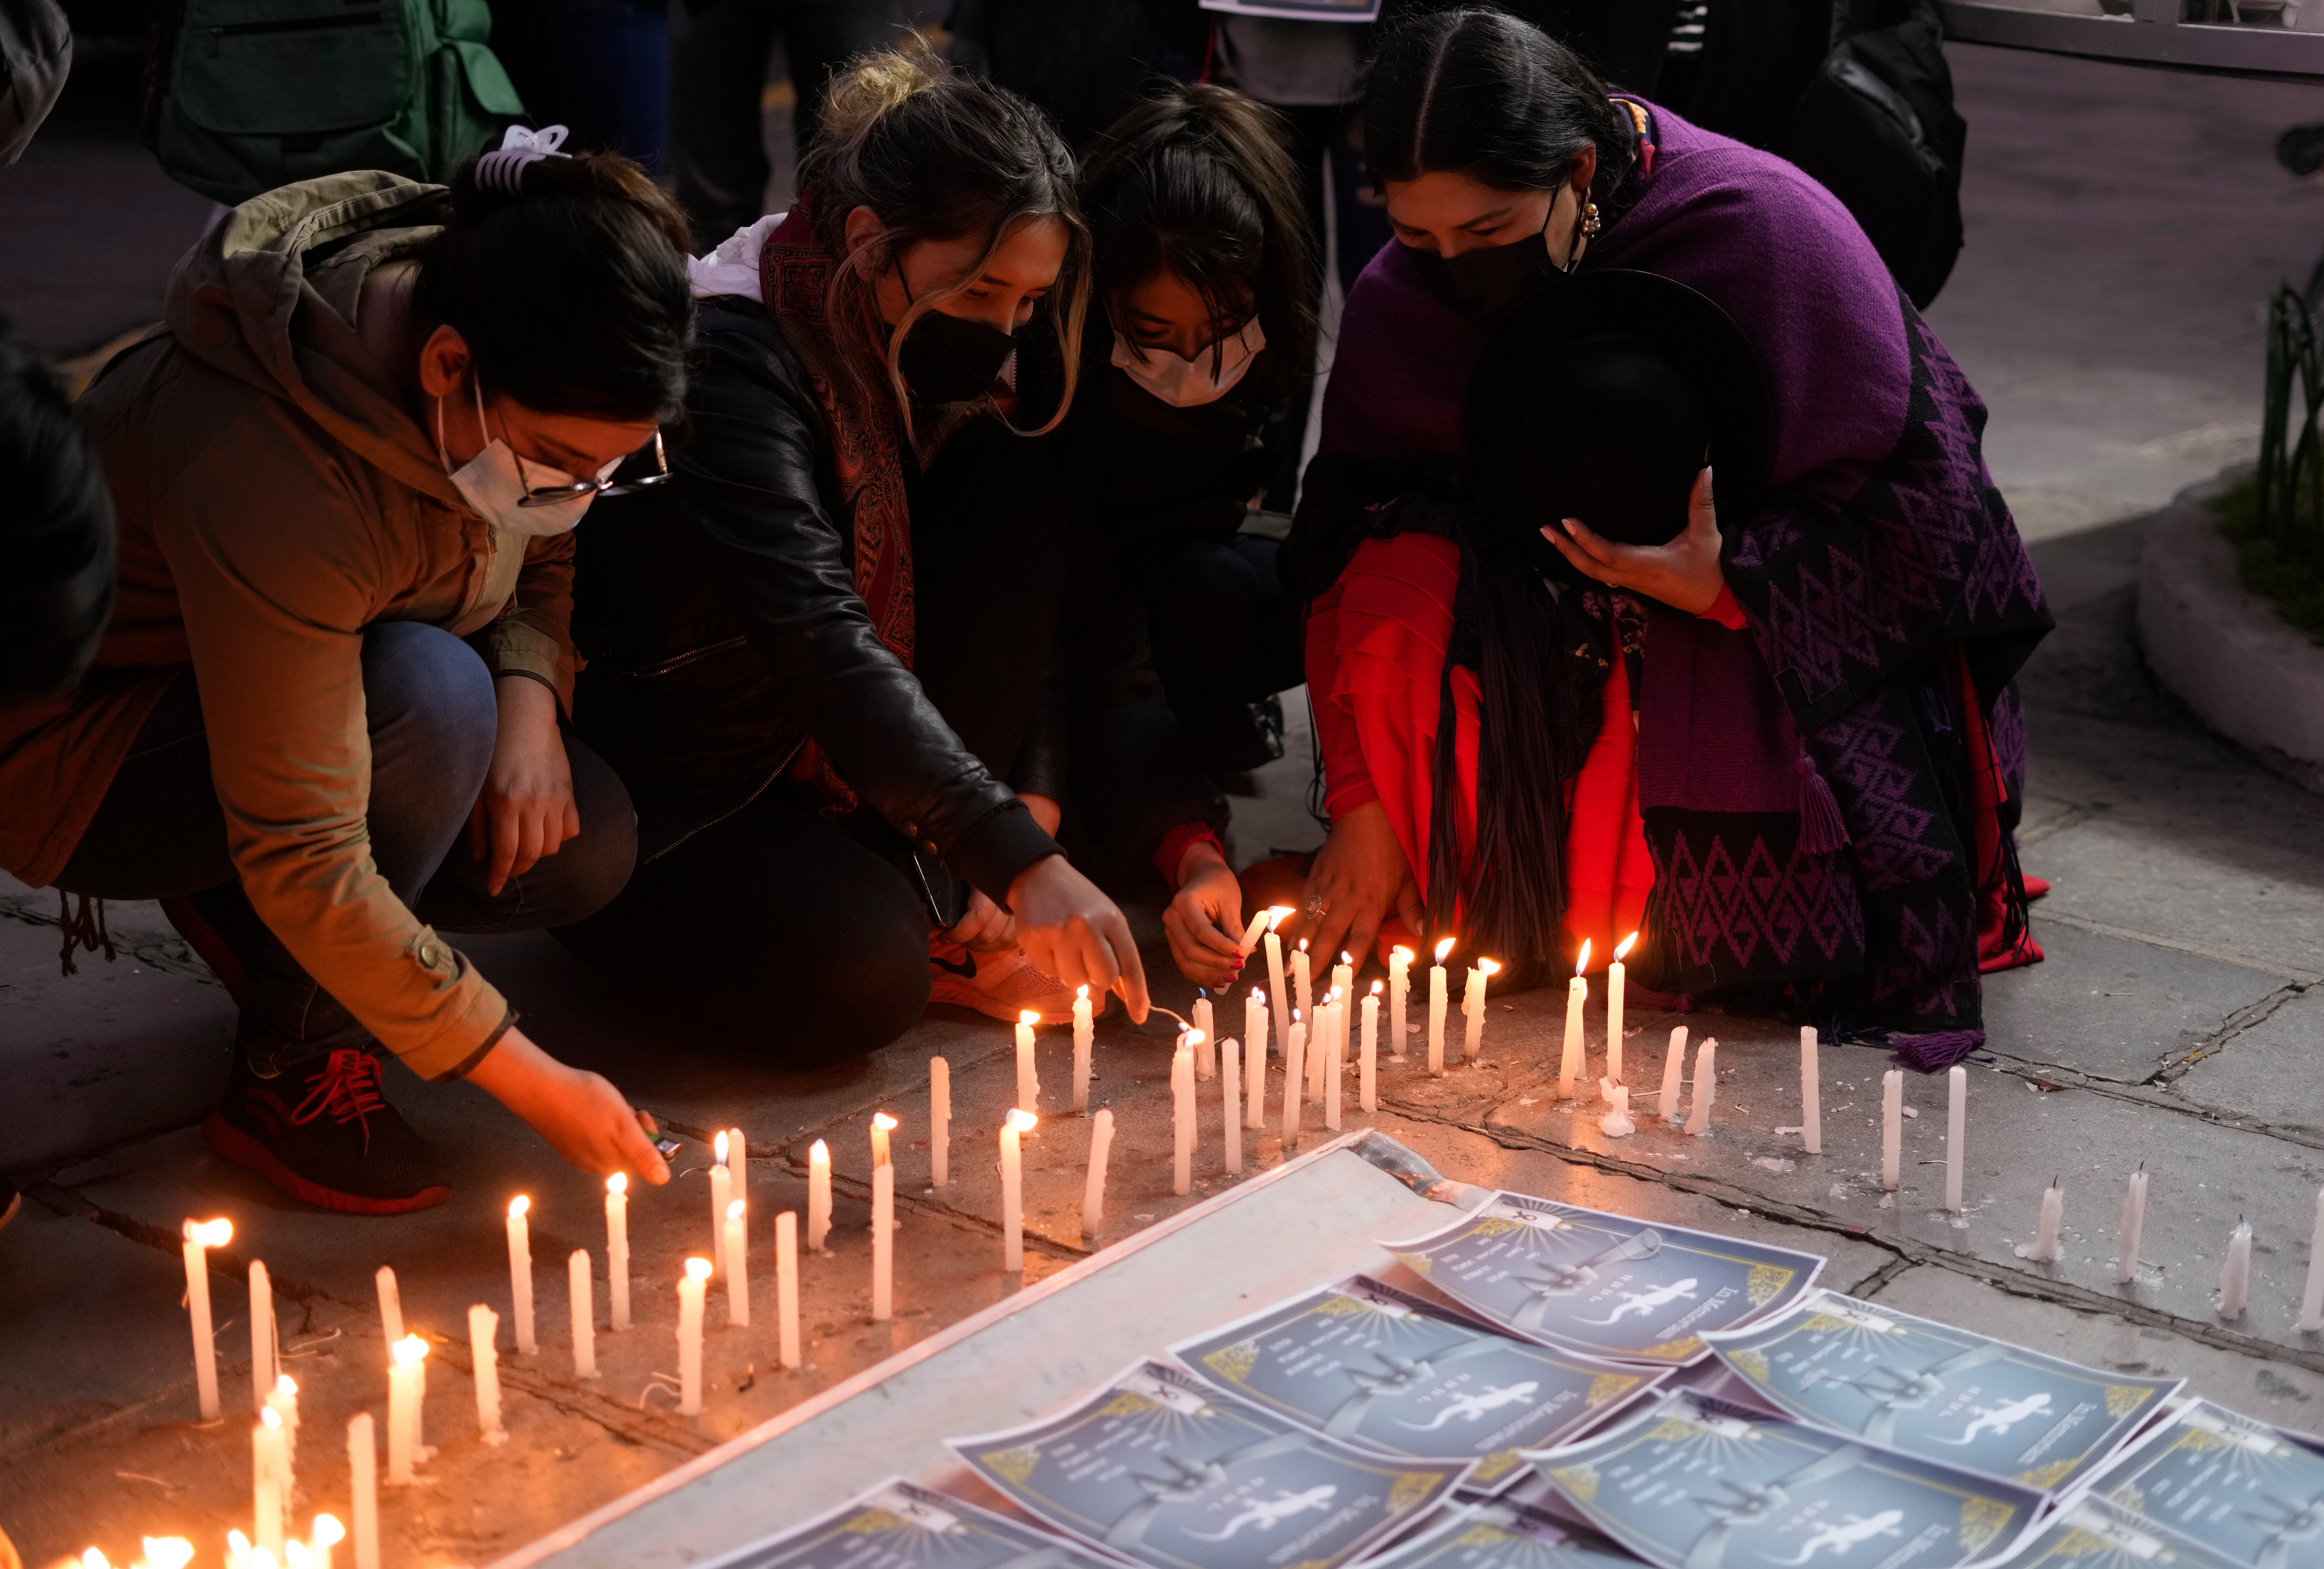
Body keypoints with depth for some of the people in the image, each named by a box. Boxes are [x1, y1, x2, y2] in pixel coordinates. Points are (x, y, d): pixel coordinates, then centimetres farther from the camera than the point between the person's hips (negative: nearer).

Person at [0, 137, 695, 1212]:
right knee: (430, 692, -35)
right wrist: (533, 1083, -31)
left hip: (303, 697, 8)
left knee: (588, 847, -12)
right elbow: (305, 866, -35)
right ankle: (287, 1080, -14)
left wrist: (531, 700, -17)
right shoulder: (280, 477, -38)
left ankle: (236, 917, 9)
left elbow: (543, 566, 6)